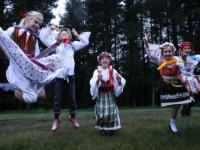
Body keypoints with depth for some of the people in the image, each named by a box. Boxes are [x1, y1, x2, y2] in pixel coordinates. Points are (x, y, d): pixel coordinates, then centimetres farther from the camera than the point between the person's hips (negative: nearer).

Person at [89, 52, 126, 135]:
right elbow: (93, 84, -18)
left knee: (111, 112, -5)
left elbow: (118, 83, -5)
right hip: (100, 95, -1)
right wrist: (98, 80, -37)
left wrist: (119, 80, -28)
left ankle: (110, 128, 18)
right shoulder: (97, 71, -6)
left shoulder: (113, 71, -1)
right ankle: (102, 128, 15)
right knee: (101, 112, -8)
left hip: (110, 95, 2)